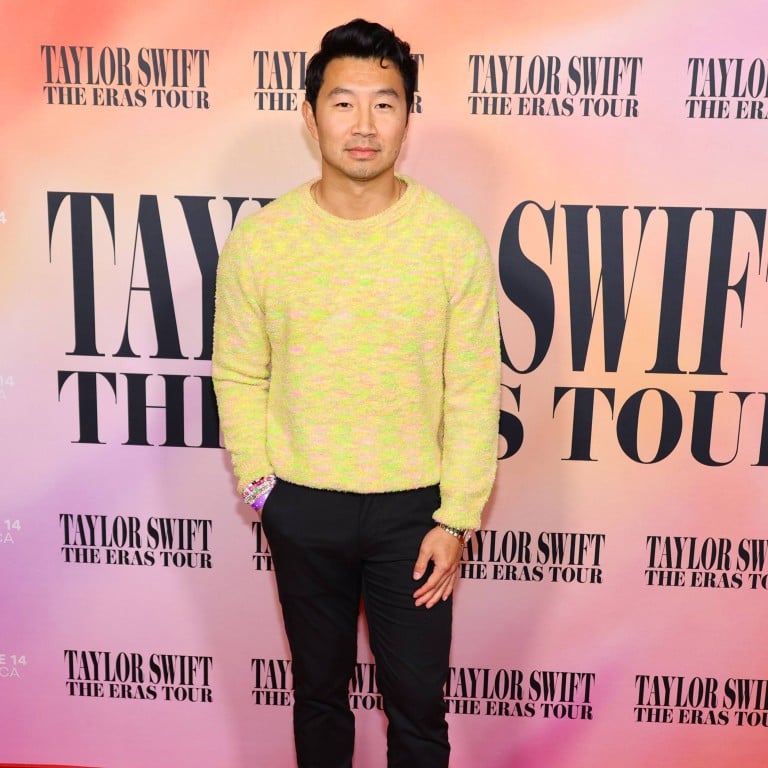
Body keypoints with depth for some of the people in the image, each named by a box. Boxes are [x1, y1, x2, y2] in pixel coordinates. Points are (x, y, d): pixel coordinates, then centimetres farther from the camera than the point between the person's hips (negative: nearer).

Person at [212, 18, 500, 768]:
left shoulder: (456, 239, -11)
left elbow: (473, 393, -8)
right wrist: (257, 483, -3)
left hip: (414, 507, -1)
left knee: (418, 699, 15)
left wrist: (455, 517, -8)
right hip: (302, 508, 1)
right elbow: (238, 376, 1)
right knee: (318, 689, 22)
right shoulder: (258, 240, -8)